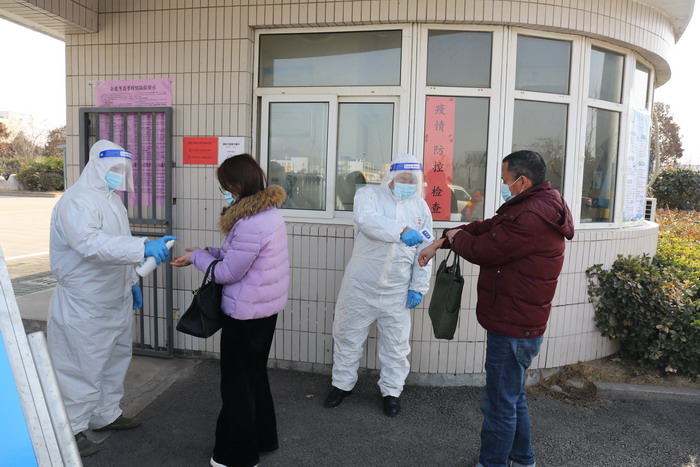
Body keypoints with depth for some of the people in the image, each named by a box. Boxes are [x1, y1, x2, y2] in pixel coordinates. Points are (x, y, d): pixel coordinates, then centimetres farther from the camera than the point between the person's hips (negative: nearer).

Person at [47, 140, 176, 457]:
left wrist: (132, 281, 19)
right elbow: (91, 243, -38)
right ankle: (72, 428, 22)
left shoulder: (111, 198, 11)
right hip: (84, 305, -9)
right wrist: (144, 248, -47)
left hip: (115, 299, 10)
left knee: (115, 358, 20)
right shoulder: (77, 201, -20)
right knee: (81, 366, 4)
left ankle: (106, 414, 37)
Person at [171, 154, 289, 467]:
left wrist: (197, 257, -5)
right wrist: (209, 251, 5)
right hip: (266, 307, 10)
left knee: (238, 383, 8)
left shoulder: (250, 224, -27)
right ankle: (262, 438, 40)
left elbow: (228, 273, -20)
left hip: (246, 312, -10)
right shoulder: (269, 211, 4)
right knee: (255, 374, 23)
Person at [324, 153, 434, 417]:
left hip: (397, 290, 2)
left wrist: (418, 287, 2)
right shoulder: (369, 195, -3)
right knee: (348, 336, 12)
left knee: (395, 345, 11)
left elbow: (423, 253, 7)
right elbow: (366, 219, -27)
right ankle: (343, 384, 32)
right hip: (360, 285, -2)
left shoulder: (421, 207, 7)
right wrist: (401, 230, -37)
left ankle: (391, 391, 31)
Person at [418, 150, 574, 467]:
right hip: (517, 325, 11)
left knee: (500, 404, 3)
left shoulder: (532, 217, -23)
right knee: (513, 396, 25)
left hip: (513, 329, -11)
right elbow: (485, 228, 15)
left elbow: (482, 249, -20)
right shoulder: (531, 207, 12)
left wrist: (454, 236, 1)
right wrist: (439, 244, 11)